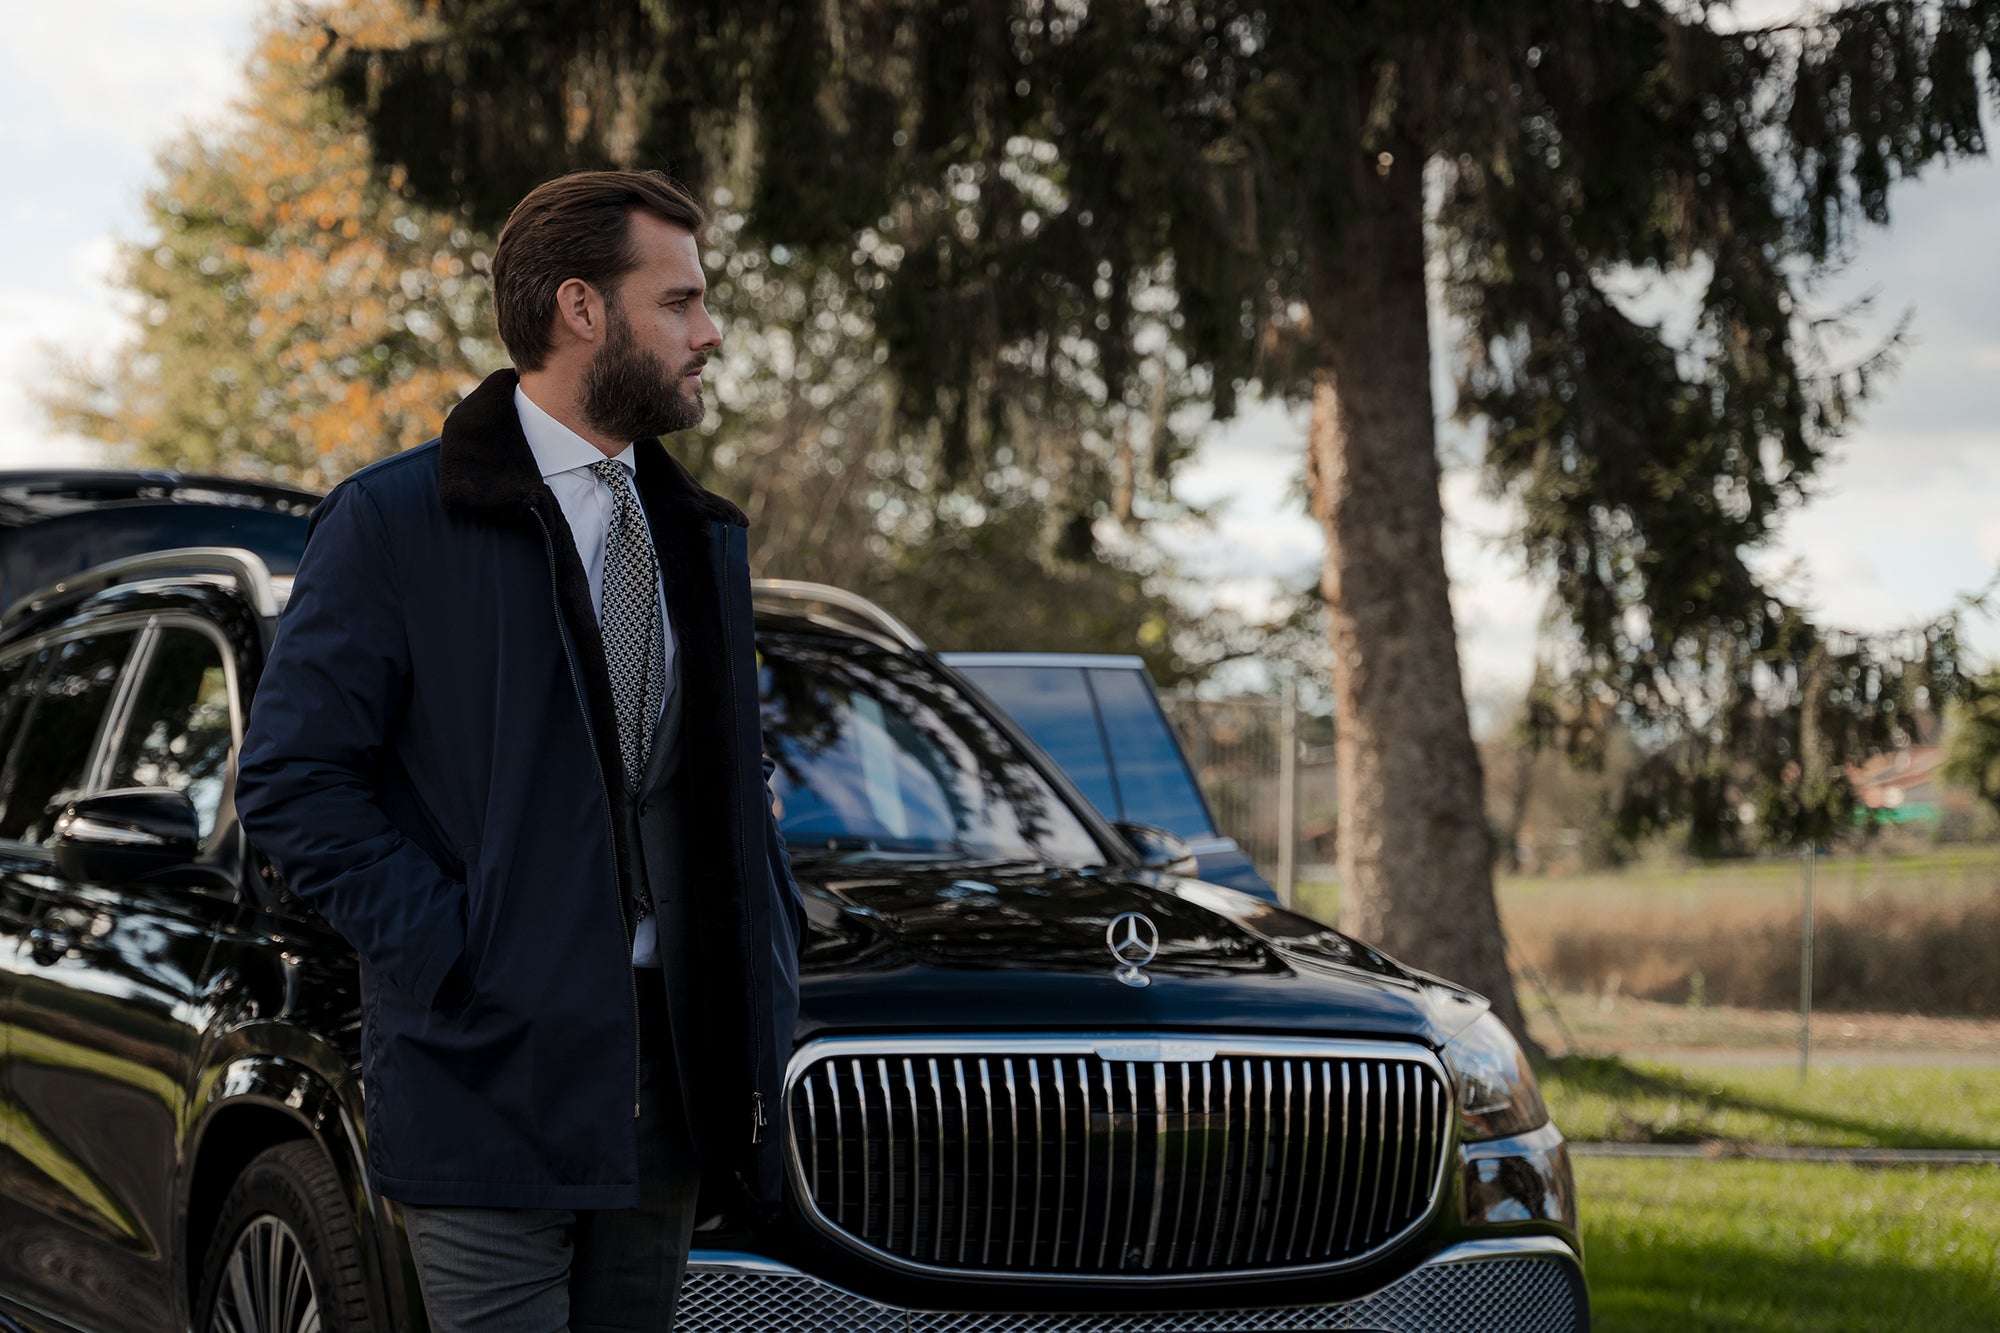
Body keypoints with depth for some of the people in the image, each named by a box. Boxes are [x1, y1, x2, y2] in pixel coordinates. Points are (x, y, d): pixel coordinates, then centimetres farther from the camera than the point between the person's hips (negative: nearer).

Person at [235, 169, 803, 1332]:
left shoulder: (704, 537, 17)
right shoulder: (394, 522, -5)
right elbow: (293, 776, -8)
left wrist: (772, 956, 9)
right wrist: (445, 954, -15)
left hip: (669, 1084, 6)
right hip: (494, 1072, -6)